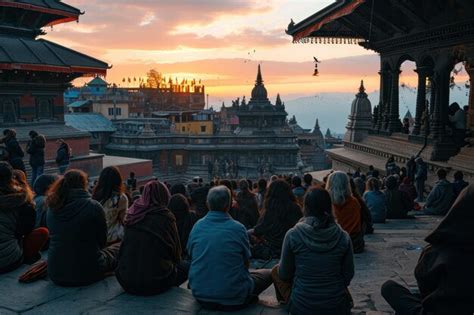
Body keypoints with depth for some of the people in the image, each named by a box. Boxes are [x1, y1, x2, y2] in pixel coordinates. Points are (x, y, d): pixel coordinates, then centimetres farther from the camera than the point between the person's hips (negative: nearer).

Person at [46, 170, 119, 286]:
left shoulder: (52, 209, 0)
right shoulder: (93, 207, -14)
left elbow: (57, 239, 11)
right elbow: (102, 241, -3)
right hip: (87, 273, -5)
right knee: (118, 248, 20)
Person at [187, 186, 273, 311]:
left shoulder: (197, 226, -3)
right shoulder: (238, 228, -13)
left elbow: (191, 256, 10)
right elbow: (246, 263, -1)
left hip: (200, 296, 5)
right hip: (232, 300, -4)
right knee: (268, 274, 17)